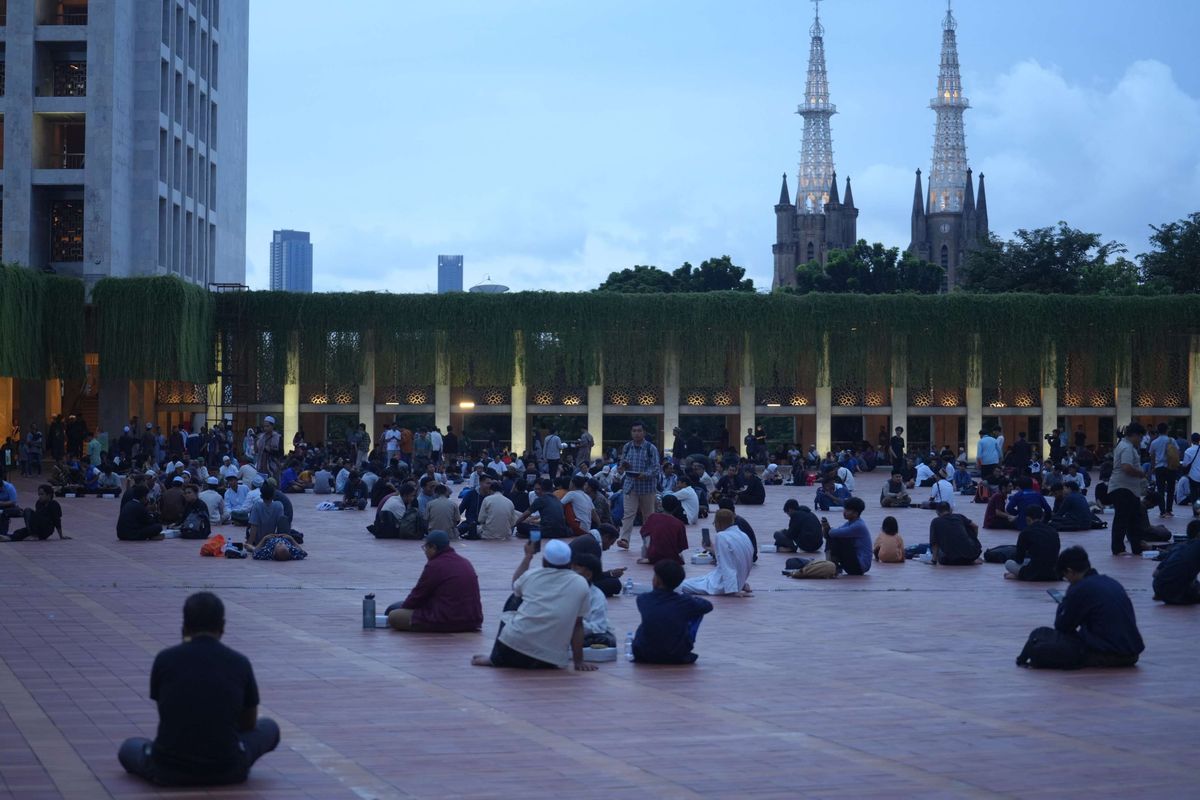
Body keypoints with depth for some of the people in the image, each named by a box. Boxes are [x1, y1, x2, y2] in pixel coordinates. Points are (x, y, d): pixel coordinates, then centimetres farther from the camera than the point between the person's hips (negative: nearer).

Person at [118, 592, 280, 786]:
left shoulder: (165, 659, -2)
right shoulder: (240, 663, 0)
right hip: (225, 771, 0)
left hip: (169, 771, 0)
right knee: (269, 728, 27)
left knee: (129, 748, 32)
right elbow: (249, 723, 15)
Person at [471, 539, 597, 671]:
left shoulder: (531, 576, 4)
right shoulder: (581, 584, 1)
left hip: (513, 646, 1)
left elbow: (516, 585, 29)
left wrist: (528, 556, 40)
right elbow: (578, 625, 4)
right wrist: (579, 662, 10)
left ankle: (496, 659, 28)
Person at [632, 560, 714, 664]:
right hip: (677, 657, -3)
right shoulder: (684, 602, -15)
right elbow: (708, 606, 3)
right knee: (697, 611, 14)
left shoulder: (642, 600, -10)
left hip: (644, 656, 3)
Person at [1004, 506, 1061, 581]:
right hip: (1054, 575, 4)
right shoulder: (1053, 532, 11)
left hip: (1035, 575, -4)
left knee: (1008, 563, 20)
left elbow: (1019, 560, 7)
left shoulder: (1025, 533, -2)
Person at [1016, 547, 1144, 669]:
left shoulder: (1079, 589, -8)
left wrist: (1063, 605, 19)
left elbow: (1062, 626, 0)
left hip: (1104, 653, -8)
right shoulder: (1112, 583, 14)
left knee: (1039, 636, -6)